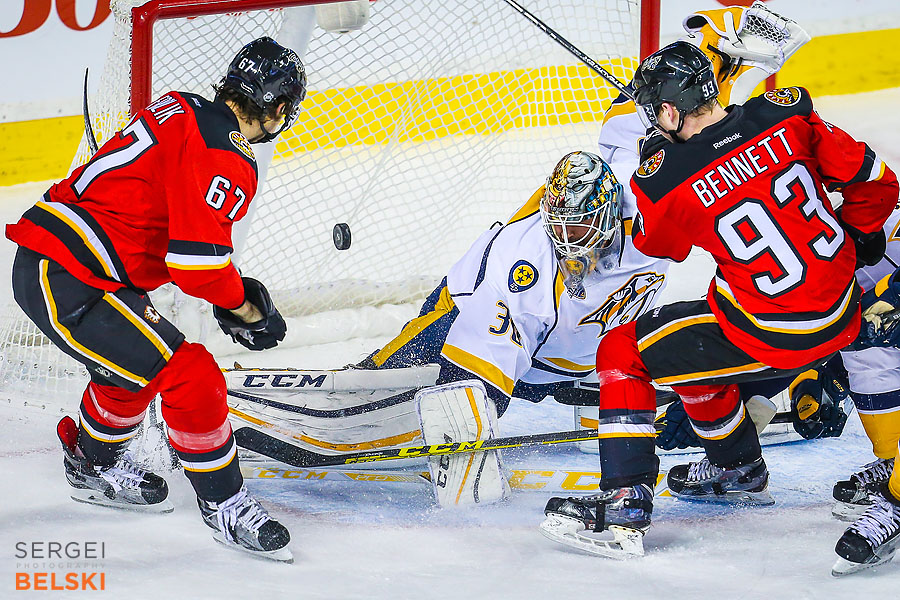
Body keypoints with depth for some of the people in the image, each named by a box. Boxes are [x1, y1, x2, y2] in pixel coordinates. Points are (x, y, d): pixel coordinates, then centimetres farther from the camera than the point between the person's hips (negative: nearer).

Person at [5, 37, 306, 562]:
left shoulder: (183, 110, 12)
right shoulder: (222, 159, -17)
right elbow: (198, 263, -20)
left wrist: (229, 288, 21)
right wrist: (245, 306, -1)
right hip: (69, 286, -10)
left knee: (134, 361, 29)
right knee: (189, 376, -10)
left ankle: (94, 465, 50)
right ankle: (223, 503, 5)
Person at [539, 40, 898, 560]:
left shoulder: (665, 180, -15)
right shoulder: (789, 115, -6)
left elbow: (658, 246, 9)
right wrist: (857, 236, 22)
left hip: (774, 338, -6)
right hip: (844, 315, 6)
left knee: (623, 353, 8)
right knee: (698, 346, 31)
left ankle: (625, 506, 2)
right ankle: (739, 469, 43)